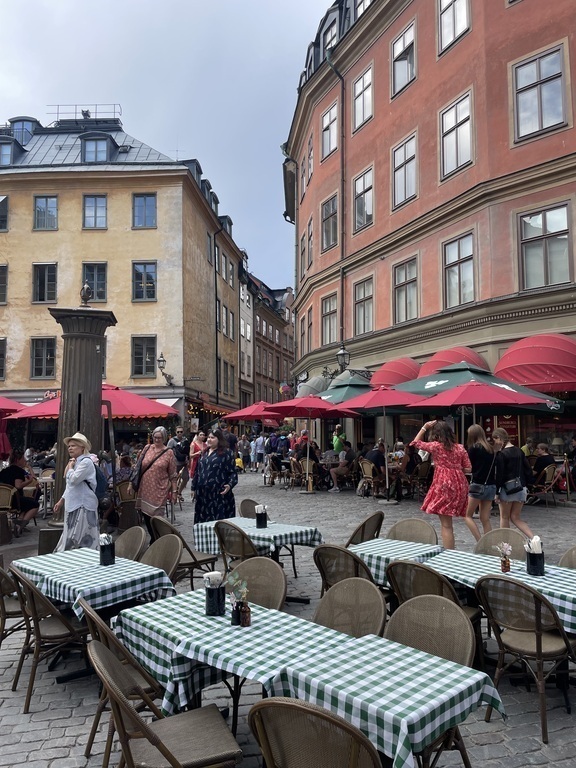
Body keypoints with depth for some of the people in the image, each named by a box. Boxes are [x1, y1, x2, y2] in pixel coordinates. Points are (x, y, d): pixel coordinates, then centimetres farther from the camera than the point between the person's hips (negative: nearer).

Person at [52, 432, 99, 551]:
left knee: (82, 539, -8)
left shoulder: (86, 462, -13)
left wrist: (70, 467, -6)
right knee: (70, 538, 13)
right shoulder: (75, 461, 18)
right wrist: (61, 501, 22)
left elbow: (73, 479, -23)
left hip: (83, 506, -10)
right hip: (73, 505, 10)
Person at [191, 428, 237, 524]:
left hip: (219, 495, -6)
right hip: (203, 494, 6)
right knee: (203, 520, 8)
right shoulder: (205, 453, 17)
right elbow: (198, 471, 23)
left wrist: (230, 485, -22)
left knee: (219, 520, -7)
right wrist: (194, 488, 23)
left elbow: (232, 472, -6)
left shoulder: (226, 453, -3)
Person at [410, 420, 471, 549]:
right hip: (459, 485, 6)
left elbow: (416, 442, 11)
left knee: (446, 524, -2)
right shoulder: (460, 448, 8)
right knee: (447, 523, 15)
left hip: (443, 485, -6)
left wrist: (424, 427, 12)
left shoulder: (435, 446, -4)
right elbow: (468, 469, 9)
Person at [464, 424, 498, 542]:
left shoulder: (473, 448, -8)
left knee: (468, 515, 7)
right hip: (491, 486, 6)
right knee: (485, 519, 10)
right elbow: (495, 467, 13)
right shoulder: (491, 449, 10)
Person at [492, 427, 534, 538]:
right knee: (515, 518, 13)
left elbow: (499, 475, -14)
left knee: (504, 518, 9)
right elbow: (528, 471, 9)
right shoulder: (520, 451, 7)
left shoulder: (502, 454, -12)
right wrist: (524, 485, 16)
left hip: (507, 490, -6)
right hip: (521, 489, 6)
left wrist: (496, 492, -9)